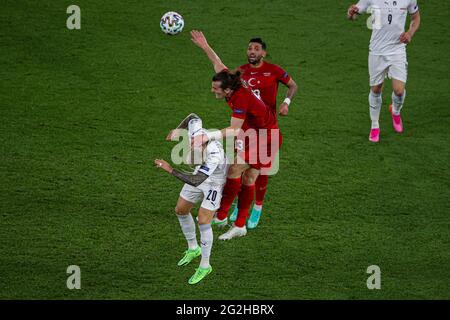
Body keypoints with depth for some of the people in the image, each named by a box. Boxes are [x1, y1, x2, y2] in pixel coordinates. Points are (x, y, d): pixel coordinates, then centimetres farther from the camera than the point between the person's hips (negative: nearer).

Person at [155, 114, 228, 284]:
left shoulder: (214, 154, -45)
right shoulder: (196, 133, -30)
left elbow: (195, 181, -47)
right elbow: (193, 117, -4)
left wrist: (170, 169, -48)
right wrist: (177, 130, 4)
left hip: (214, 182, -7)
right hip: (201, 173, 7)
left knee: (203, 222, -11)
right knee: (181, 211, 15)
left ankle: (204, 266, 9)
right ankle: (193, 249, 38)